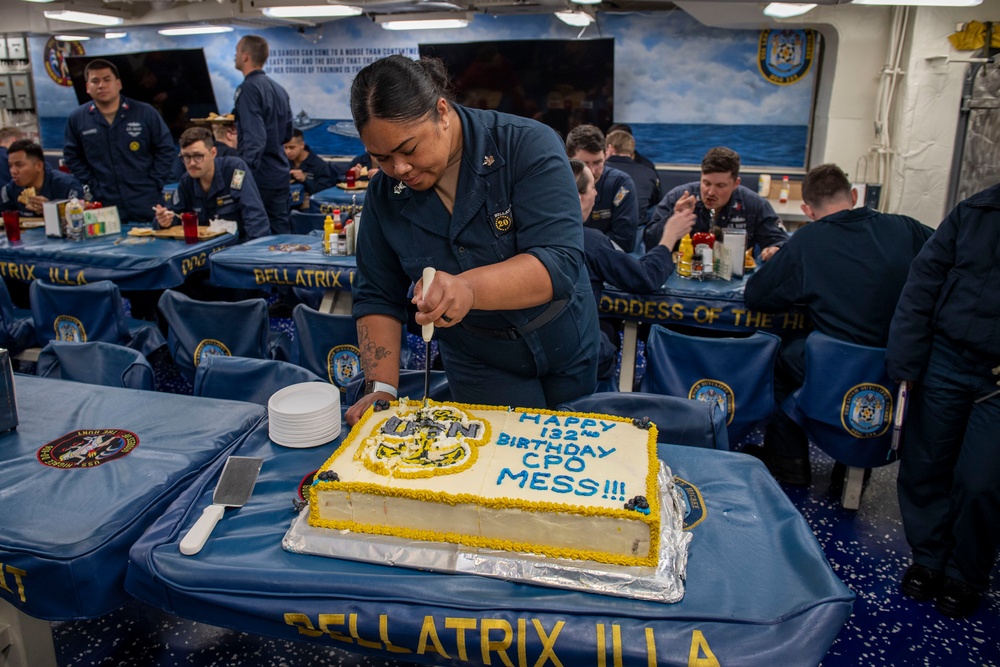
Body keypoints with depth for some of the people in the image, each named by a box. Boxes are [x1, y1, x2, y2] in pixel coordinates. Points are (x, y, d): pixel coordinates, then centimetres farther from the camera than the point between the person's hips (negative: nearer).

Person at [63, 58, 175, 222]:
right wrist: (91, 187, 2)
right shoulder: (77, 118, 6)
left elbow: (165, 149, 3)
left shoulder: (145, 113, 1)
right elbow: (72, 157, 11)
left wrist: (154, 184, -3)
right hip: (104, 207, 1)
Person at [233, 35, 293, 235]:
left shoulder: (248, 88, -13)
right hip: (280, 174, 8)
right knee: (281, 231, 10)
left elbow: (254, 137, -23)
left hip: (259, 175, -8)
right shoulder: (278, 89, 12)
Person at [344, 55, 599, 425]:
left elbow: (560, 263, -33)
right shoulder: (384, 193, -10)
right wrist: (382, 388, -16)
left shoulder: (528, 145, -23)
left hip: (567, 349, 0)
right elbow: (376, 297, -4)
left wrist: (469, 289, -50)